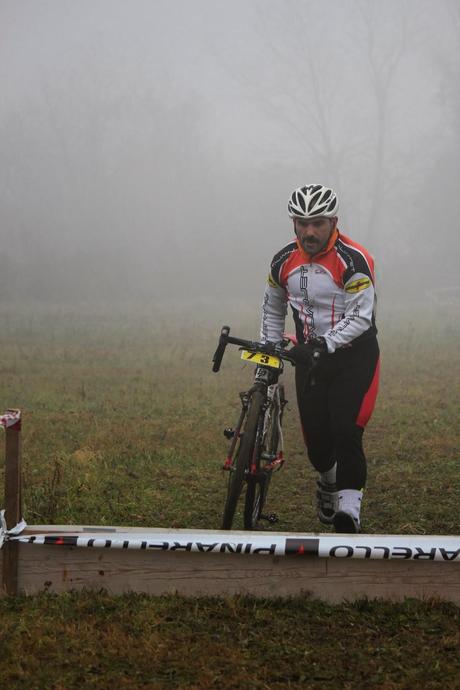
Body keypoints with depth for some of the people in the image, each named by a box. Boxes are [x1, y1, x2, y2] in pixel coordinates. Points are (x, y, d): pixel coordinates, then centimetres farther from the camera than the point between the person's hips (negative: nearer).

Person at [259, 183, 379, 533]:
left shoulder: (354, 261, -19)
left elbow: (360, 318, -21)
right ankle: (328, 483, 34)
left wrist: (326, 344, -30)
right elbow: (273, 308, 15)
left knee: (346, 430, -18)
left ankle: (349, 504, -12)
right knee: (315, 433, 4)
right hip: (310, 356, 4)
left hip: (354, 354, -4)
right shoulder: (284, 262, -2)